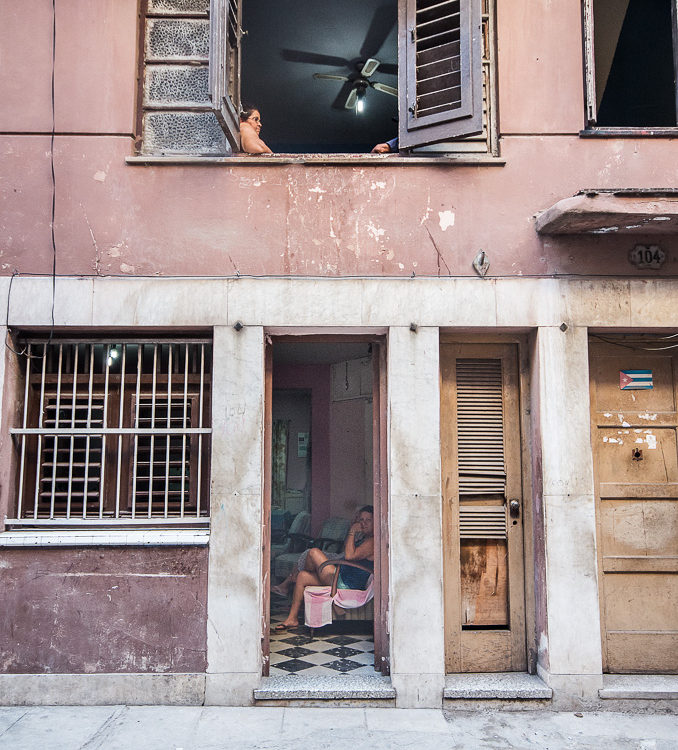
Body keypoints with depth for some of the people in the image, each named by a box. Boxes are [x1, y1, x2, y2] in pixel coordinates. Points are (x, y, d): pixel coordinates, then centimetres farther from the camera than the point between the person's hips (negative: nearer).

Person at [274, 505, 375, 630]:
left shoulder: (372, 541, -16)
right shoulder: (364, 538, 15)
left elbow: (349, 556, -27)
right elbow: (346, 549, 24)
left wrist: (352, 532, -19)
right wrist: (352, 531, 9)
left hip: (347, 585, -11)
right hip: (342, 579, 11)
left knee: (314, 552, -10)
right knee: (302, 576, 11)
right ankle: (292, 618, 20)